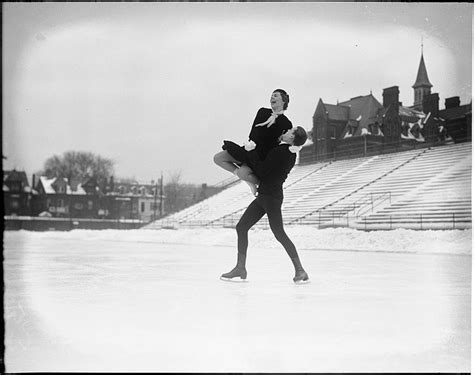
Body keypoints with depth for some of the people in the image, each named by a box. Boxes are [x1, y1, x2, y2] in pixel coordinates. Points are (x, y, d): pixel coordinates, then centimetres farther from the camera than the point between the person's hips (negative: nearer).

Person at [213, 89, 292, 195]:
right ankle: (249, 179, 3)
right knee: (218, 158, 0)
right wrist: (252, 143, -5)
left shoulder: (286, 124, -5)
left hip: (262, 155, -7)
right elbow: (252, 133, 9)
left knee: (242, 173, -32)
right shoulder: (262, 112, 10)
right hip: (249, 150, 7)